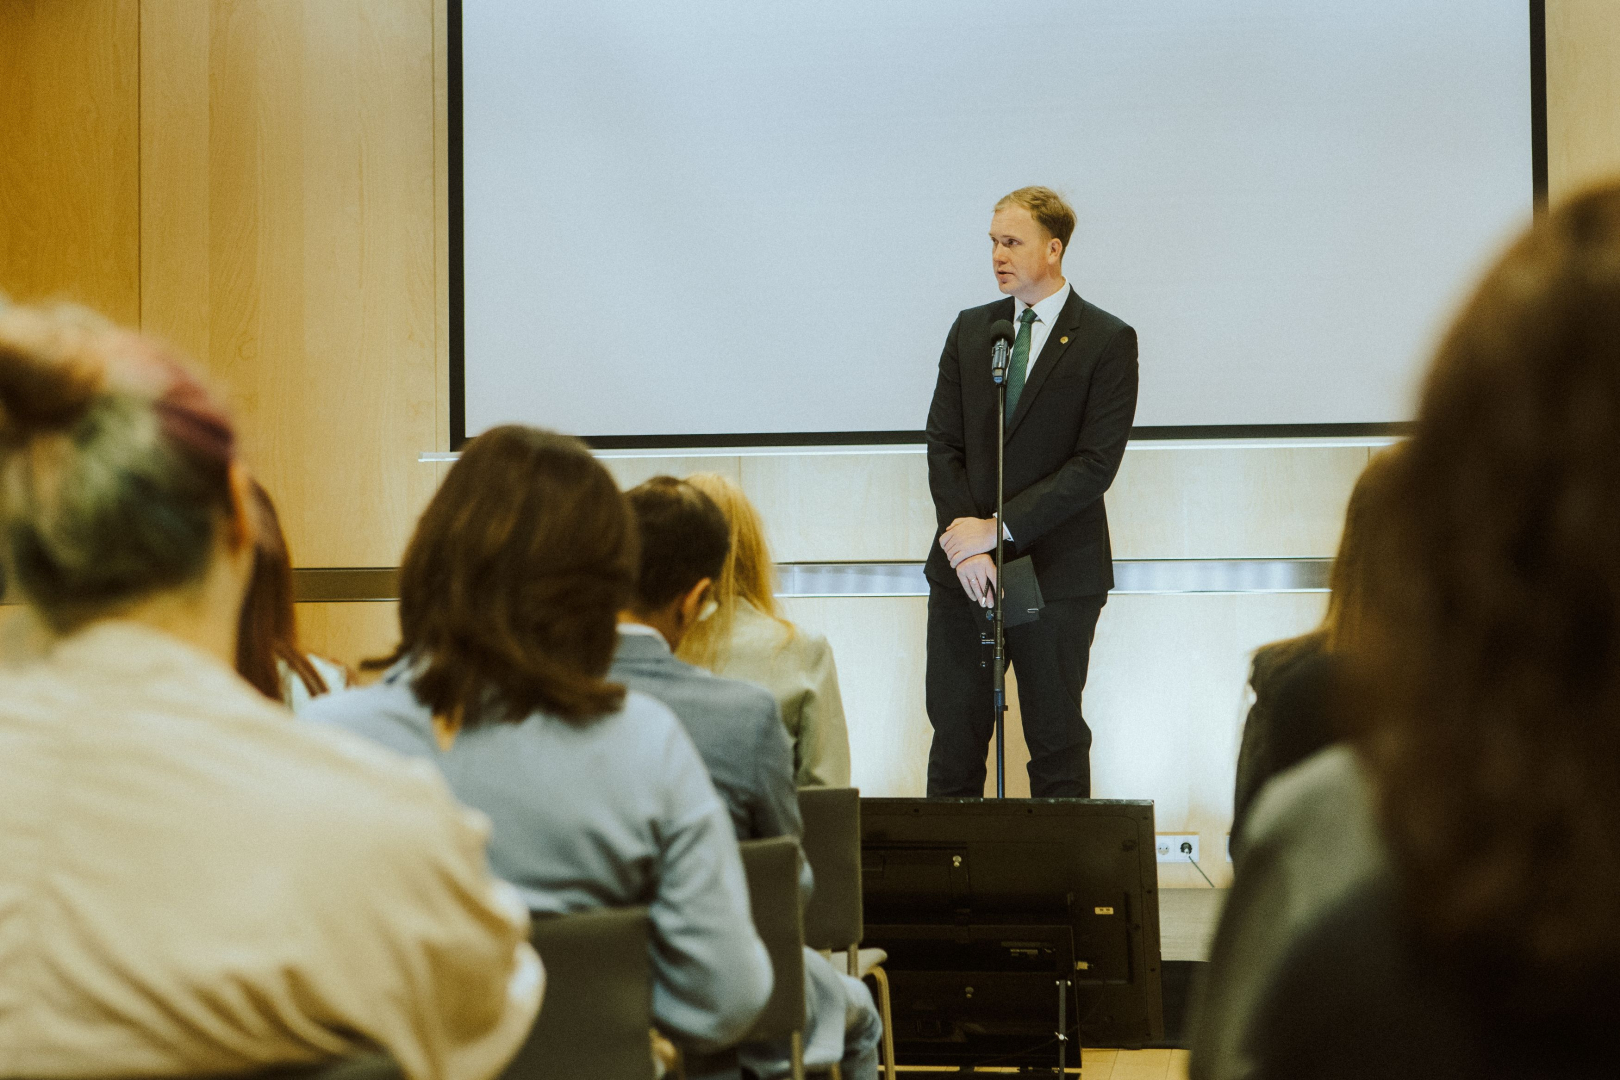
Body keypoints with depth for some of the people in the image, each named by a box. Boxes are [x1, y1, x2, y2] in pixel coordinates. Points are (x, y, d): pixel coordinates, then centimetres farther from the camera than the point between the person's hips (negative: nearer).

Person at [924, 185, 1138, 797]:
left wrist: (998, 528, -15)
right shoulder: (970, 330, 11)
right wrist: (966, 545, -8)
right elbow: (943, 445, 6)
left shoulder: (1108, 342, -4)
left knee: (1056, 743, 4)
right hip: (962, 573, 4)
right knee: (954, 738, 5)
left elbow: (1095, 465, -12)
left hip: (1056, 573, -4)